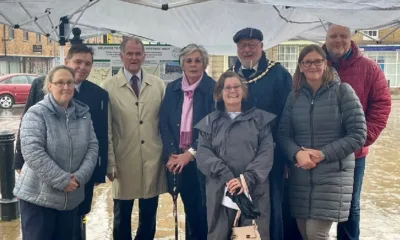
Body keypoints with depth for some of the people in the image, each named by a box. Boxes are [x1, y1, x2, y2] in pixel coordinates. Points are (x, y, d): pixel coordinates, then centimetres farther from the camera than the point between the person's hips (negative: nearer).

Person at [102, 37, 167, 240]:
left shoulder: (158, 85, 5)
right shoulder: (109, 86, -4)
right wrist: (110, 163, -7)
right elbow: (105, 129, -4)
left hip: (153, 162, 2)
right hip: (123, 162, -2)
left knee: (149, 217, 14)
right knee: (122, 217, 13)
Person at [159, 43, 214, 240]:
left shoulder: (213, 88, -6)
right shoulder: (172, 88, 7)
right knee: (189, 207, 14)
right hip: (178, 158, 4)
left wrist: (191, 153, -15)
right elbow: (164, 124, 4)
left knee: (204, 208, 2)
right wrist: (171, 154, -8)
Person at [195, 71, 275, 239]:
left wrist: (247, 179, -15)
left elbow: (266, 153, -1)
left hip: (254, 191, 0)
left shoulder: (260, 118, 8)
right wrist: (226, 176, -14)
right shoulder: (210, 121, 11)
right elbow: (203, 153, 0)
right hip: (219, 191, 1)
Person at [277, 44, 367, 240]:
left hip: (333, 174, -4)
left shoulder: (342, 91, -4)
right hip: (300, 175, 4)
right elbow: (283, 133, 5)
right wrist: (297, 153, -16)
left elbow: (358, 134, -8)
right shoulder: (294, 95, 9)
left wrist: (323, 154, -15)